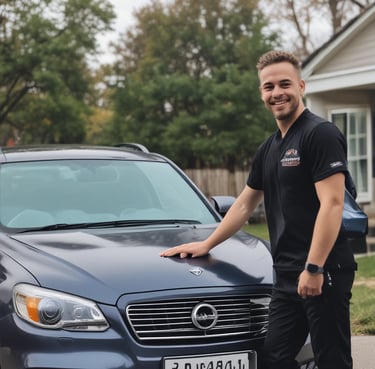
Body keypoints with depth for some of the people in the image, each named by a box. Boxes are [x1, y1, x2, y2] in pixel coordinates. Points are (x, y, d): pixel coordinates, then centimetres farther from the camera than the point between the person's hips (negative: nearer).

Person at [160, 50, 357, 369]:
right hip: (287, 277, 8)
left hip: (324, 273, -8)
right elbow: (245, 204, 29)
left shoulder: (321, 134, -8)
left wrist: (314, 268, -21)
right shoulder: (269, 149, 18)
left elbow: (332, 204, -16)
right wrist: (206, 244, 31)